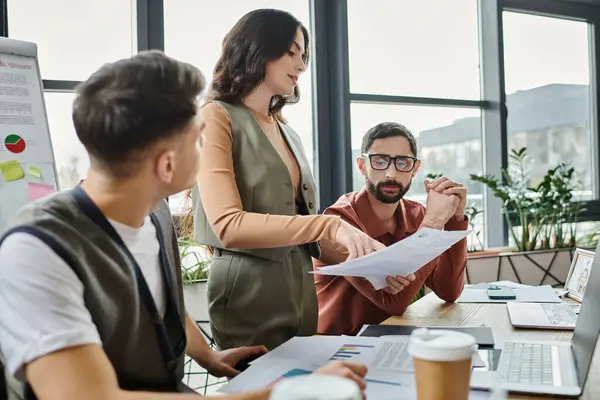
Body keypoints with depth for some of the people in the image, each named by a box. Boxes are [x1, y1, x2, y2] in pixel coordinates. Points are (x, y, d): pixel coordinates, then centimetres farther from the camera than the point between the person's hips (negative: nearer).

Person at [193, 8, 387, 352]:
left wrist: (362, 253, 4)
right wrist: (330, 225, -25)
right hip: (250, 291, -7)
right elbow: (228, 225, -20)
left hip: (301, 288, 7)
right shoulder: (217, 117, -8)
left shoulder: (286, 131, 15)